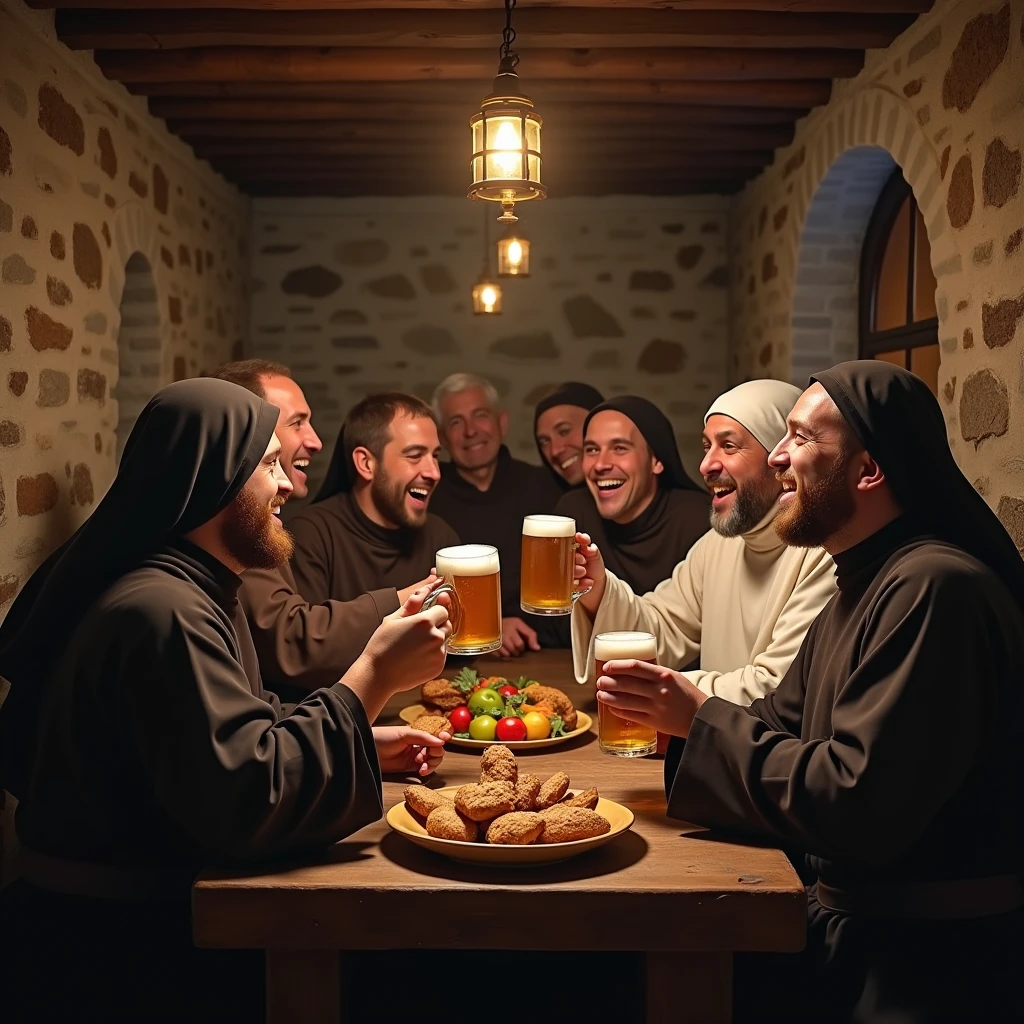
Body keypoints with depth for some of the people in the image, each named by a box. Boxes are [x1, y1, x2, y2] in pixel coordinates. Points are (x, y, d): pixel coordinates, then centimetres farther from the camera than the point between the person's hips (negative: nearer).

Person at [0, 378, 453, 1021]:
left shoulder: (194, 588, 10)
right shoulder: (162, 611, -24)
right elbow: (250, 802, -28)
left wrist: (363, 741, 4)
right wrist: (376, 675, -24)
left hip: (159, 905, 9)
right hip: (120, 949, -9)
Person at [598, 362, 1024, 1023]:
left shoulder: (934, 587, -22)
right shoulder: (862, 586, 12)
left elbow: (860, 806, -26)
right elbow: (780, 725, 14)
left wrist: (702, 717, -16)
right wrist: (672, 710, -4)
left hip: (926, 955, -8)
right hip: (849, 915, 8)